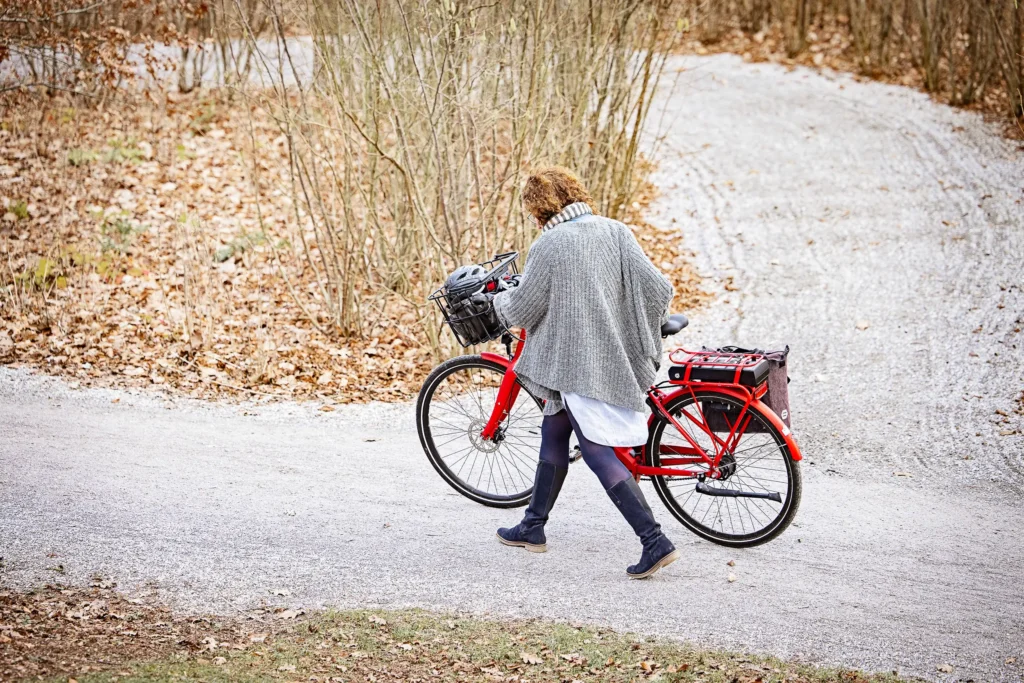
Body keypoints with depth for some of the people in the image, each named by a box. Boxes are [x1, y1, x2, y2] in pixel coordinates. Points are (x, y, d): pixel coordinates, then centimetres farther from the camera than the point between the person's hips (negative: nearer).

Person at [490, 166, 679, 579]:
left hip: (577, 364, -7)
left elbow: (523, 309, -5)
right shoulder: (615, 232, 2)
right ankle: (533, 528, 32)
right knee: (554, 433, 21)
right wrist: (640, 341, 11)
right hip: (615, 358, 8)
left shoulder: (549, 245, -12)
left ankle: (655, 542, -13)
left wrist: (499, 300, 18)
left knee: (598, 452, -5)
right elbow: (658, 289, -3)